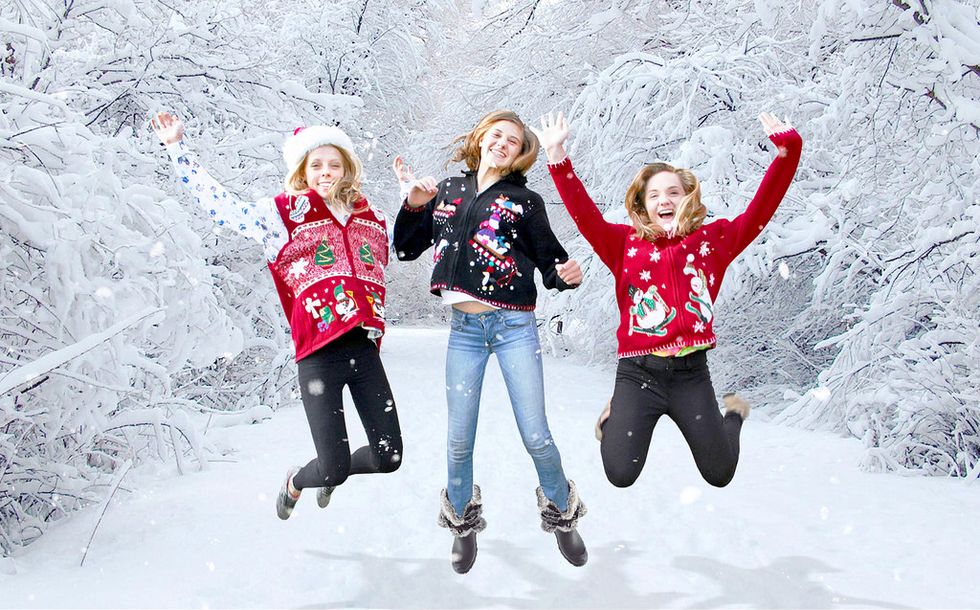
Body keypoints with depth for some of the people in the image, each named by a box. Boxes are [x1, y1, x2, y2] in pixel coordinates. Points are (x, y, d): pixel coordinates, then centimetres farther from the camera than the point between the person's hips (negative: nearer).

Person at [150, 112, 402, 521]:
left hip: (365, 351, 4)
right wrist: (176, 146, 4)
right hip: (318, 356, -4)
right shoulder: (282, 215, 5)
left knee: (388, 459, 4)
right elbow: (217, 201, 4)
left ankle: (333, 474, 39)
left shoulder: (371, 219, 14)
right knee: (334, 467, -3)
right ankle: (296, 482, 35)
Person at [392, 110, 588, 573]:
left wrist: (567, 275, -19)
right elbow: (406, 248, 13)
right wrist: (414, 204, -2)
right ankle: (462, 522, 29)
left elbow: (550, 261, 3)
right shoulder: (447, 191, 12)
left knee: (536, 436, -4)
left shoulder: (524, 200, 4)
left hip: (514, 326, -2)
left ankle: (561, 514, 22)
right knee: (459, 440, 5)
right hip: (464, 329, 2)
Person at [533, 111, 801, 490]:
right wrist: (557, 155, -17)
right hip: (638, 372, -1)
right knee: (620, 474, -7)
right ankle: (616, 418, 28)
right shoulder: (625, 243, 3)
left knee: (719, 474, 7)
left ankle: (733, 414, 41)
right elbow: (583, 213, -7)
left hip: (691, 373, 1)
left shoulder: (711, 240, 5)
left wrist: (787, 150, -13)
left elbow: (760, 211, -2)